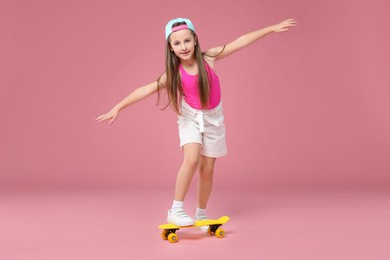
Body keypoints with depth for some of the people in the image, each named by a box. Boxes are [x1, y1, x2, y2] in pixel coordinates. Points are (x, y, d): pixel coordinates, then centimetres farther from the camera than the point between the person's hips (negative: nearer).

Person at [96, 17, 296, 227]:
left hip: (213, 117, 2)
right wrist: (117, 108, -18)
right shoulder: (174, 73, -16)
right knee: (191, 159, -25)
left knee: (207, 168, 7)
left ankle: (201, 215, 23)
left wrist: (272, 28, -11)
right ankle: (176, 210, -11)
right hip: (190, 117, -1)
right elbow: (145, 90, -16)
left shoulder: (209, 58, -15)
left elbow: (241, 42, -13)